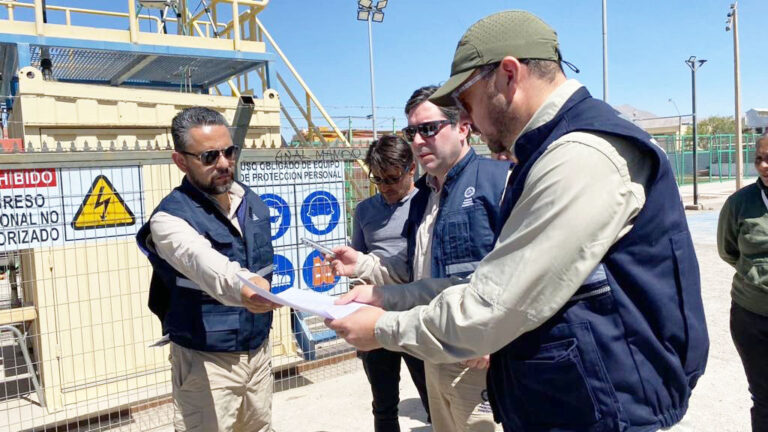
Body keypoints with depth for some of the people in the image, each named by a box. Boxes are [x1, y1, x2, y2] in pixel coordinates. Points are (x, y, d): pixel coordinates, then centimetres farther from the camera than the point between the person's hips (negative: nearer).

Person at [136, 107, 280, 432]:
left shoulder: (253, 202, 1)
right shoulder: (170, 217, -19)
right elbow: (203, 263, -41)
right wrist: (240, 288, -59)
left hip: (258, 350, 6)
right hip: (206, 360, -5)